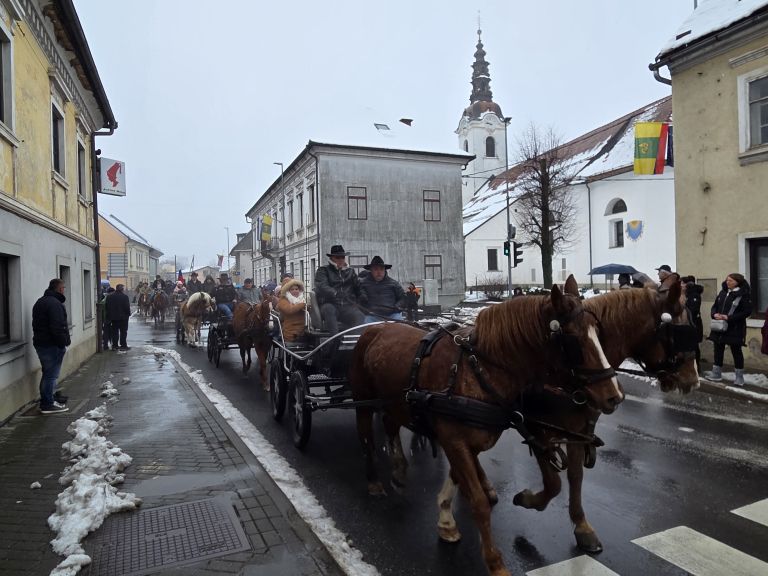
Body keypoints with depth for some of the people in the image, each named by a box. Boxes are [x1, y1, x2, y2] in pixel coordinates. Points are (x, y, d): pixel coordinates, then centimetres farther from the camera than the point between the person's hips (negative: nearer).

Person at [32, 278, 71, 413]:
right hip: (52, 345, -10)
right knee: (51, 375, -5)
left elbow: (37, 324, 22)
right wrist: (63, 343, -19)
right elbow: (58, 327, -25)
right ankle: (48, 405, -1)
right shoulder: (55, 304, -18)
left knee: (48, 373, 20)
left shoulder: (40, 302, 17)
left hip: (40, 343, 11)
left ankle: (51, 397, 31)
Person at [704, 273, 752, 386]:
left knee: (736, 351, 4)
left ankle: (739, 377, 16)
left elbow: (747, 311, -16)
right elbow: (715, 306, 14)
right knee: (718, 350, 12)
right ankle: (716, 374, 23)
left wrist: (729, 317, -21)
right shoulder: (723, 292, 10)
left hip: (735, 329, -6)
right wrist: (714, 314, -8)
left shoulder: (743, 294, -10)